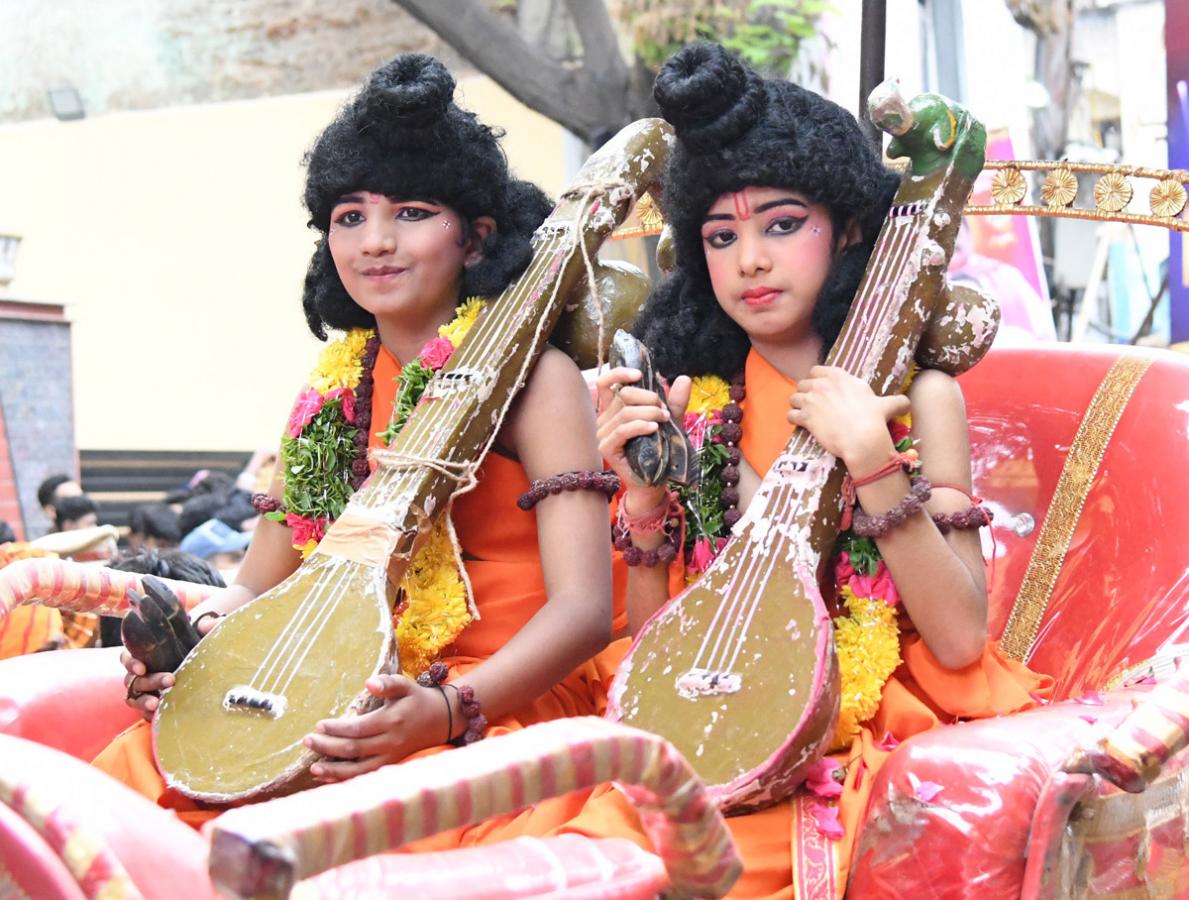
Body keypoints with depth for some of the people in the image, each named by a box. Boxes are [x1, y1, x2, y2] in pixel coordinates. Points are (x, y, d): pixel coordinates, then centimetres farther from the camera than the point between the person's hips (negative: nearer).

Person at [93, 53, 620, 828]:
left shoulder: (529, 377, -6)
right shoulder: (332, 393, 12)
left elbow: (583, 607, -14)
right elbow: (258, 588, 16)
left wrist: (450, 710, -30)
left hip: (503, 706, -5)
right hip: (362, 705, 5)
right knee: (134, 764, -18)